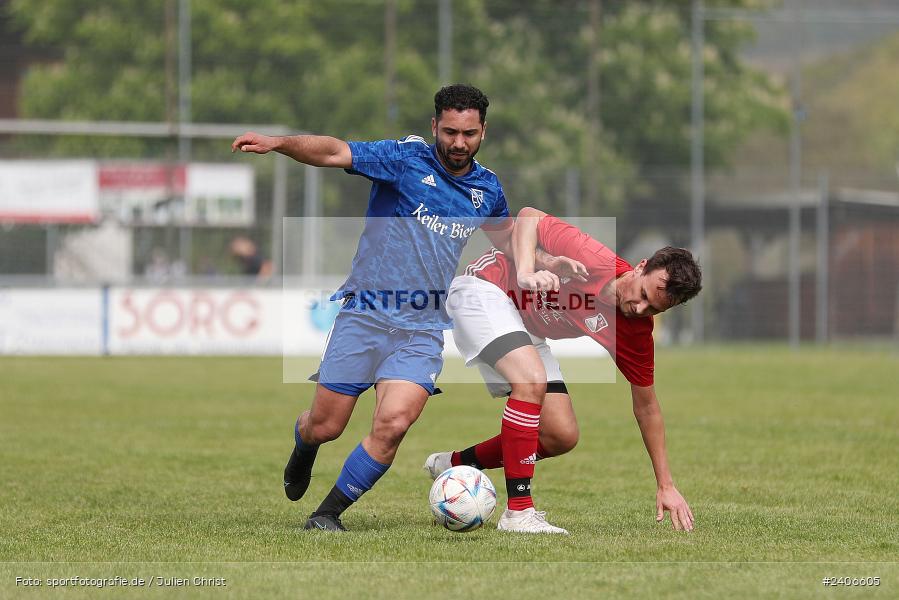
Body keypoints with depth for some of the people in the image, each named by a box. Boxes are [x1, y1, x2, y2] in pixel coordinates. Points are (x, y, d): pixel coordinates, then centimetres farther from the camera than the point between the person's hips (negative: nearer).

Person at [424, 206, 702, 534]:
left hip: (528, 331, 7)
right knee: (532, 380, -30)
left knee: (562, 436, 0)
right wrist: (525, 270, -34)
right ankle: (518, 512, -27)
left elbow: (646, 406, -2)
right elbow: (530, 216, -18)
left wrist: (666, 486, -3)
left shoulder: (637, 333, -15)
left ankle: (454, 464, 18)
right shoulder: (596, 260, -31)